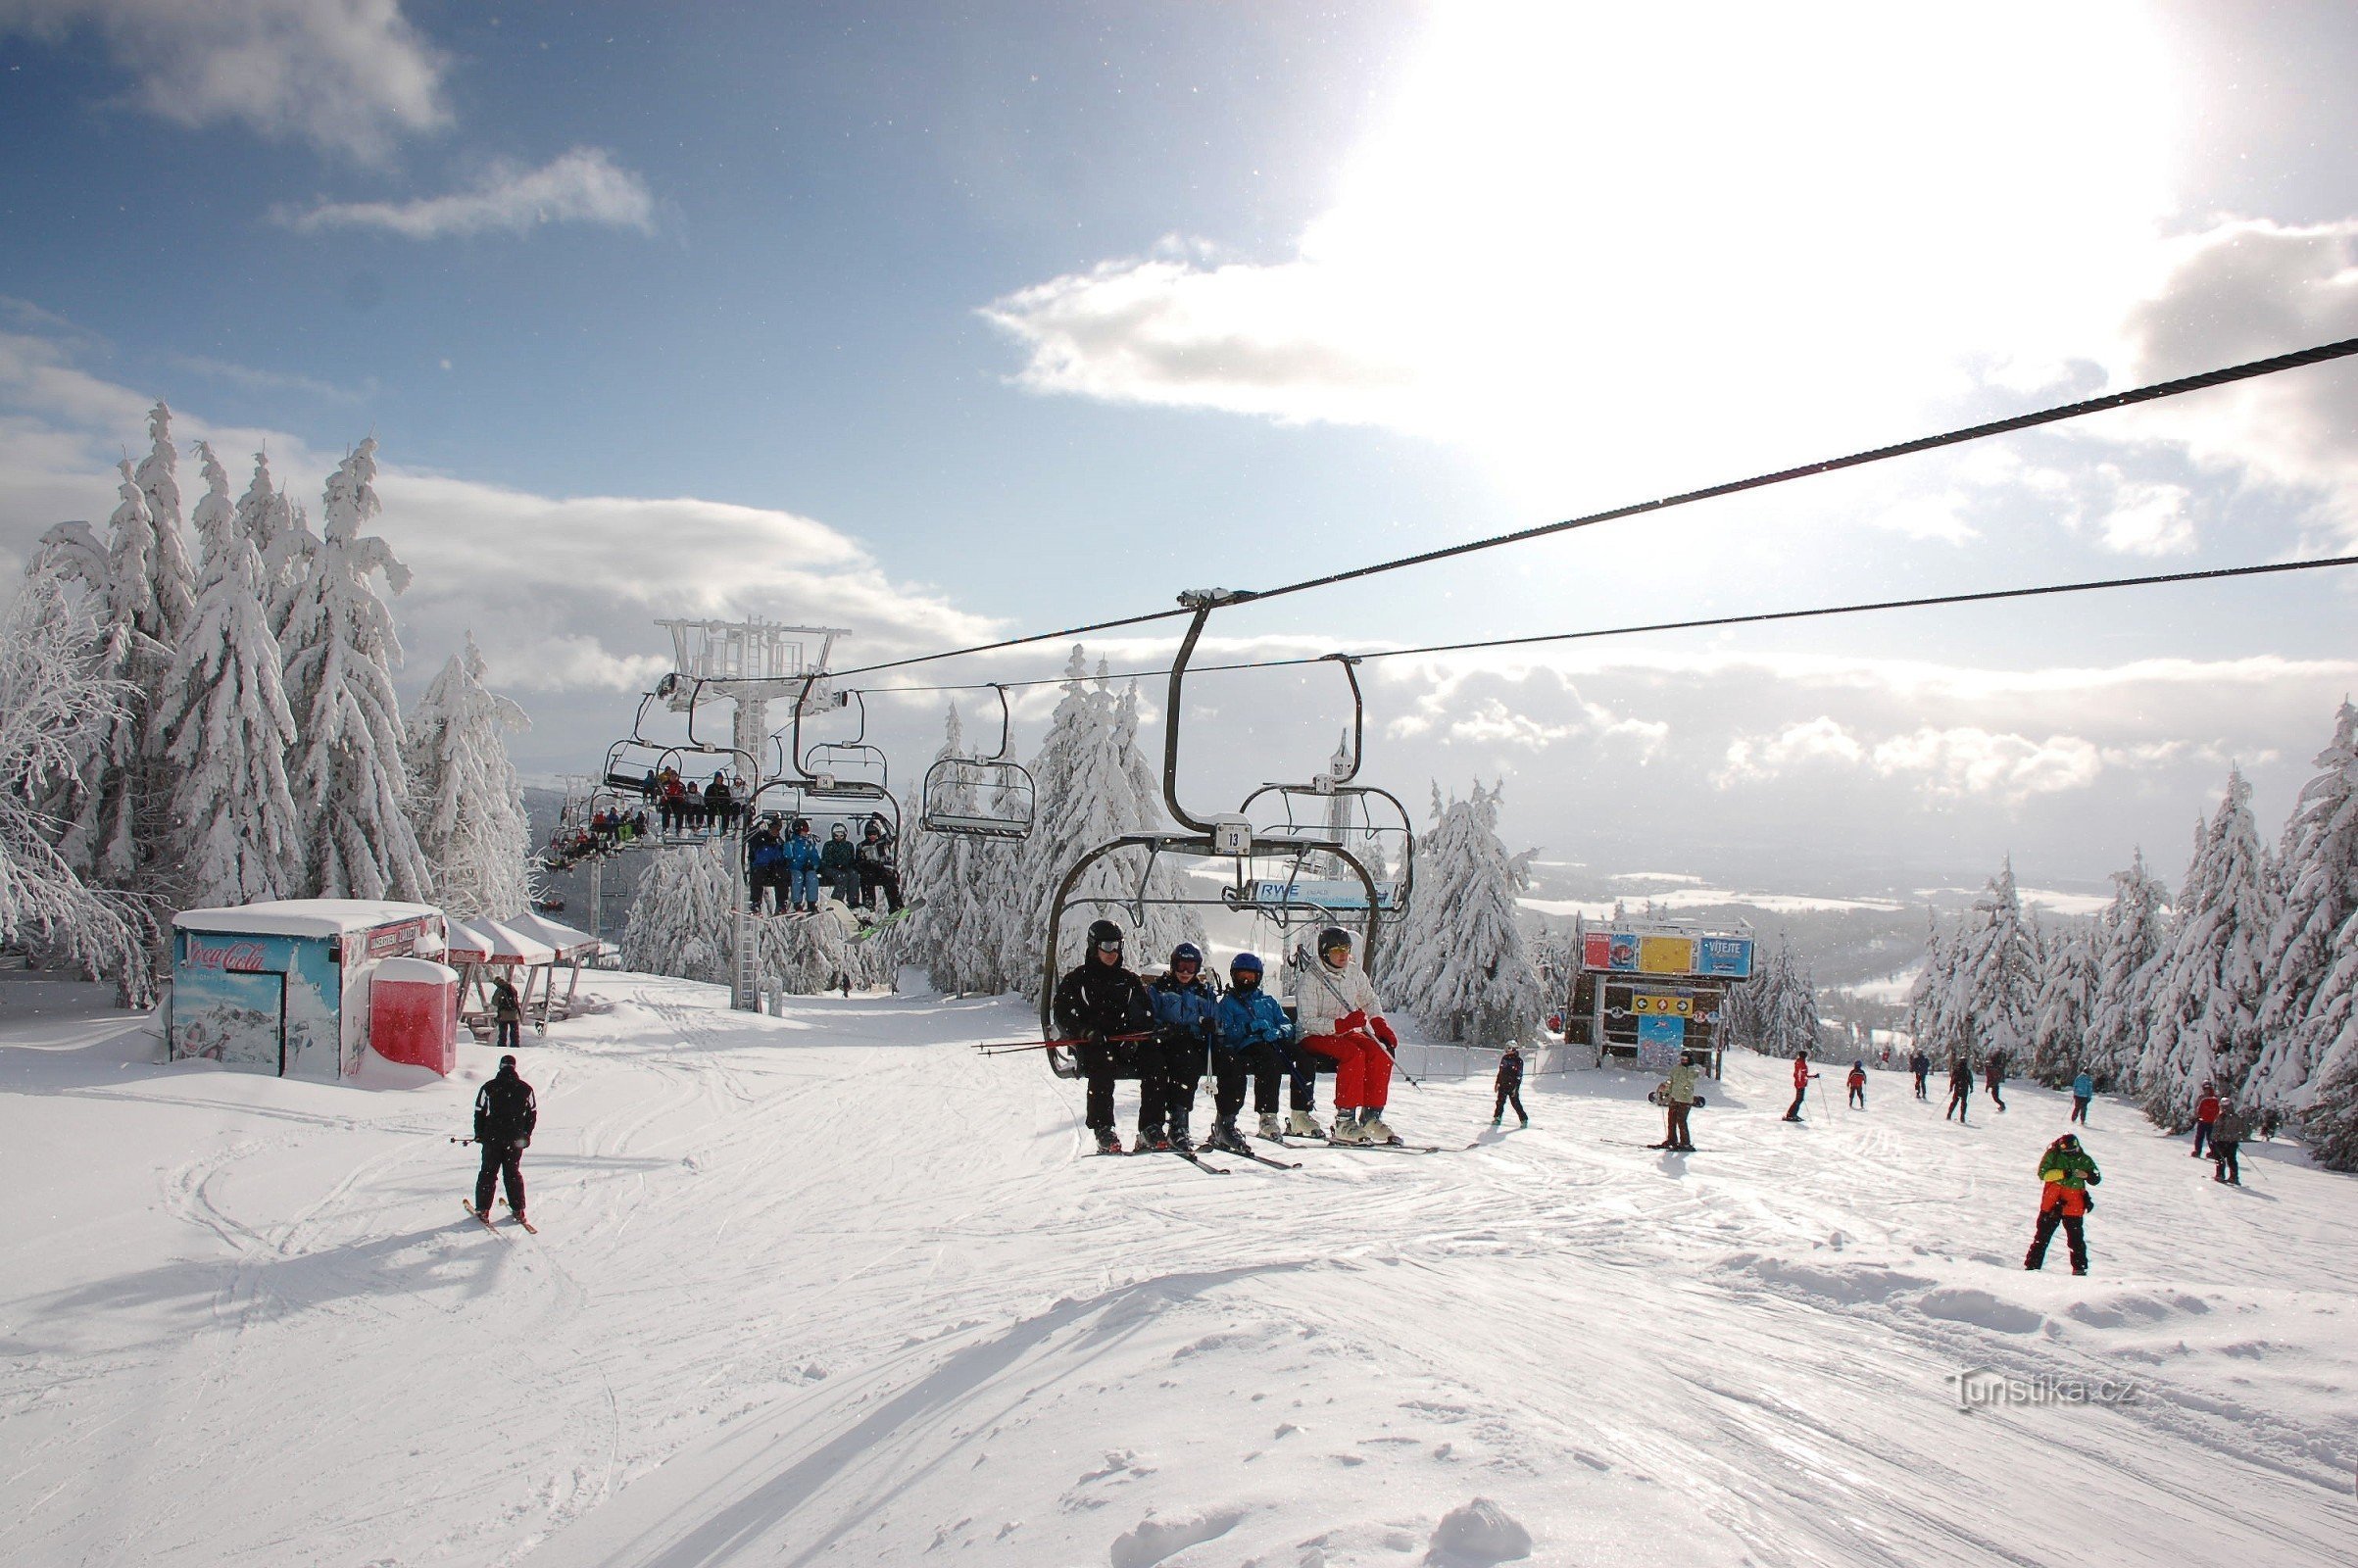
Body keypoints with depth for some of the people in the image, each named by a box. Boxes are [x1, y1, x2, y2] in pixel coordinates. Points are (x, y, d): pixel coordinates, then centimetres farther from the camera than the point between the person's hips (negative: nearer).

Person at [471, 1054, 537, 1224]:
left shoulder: (488, 1088, -6)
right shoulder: (526, 1089, -1)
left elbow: (479, 1112, -2)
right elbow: (532, 1113, 6)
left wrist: (479, 1134, 11)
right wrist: (526, 1134, 18)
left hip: (492, 1139, -2)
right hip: (516, 1140, 2)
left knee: (488, 1173, 10)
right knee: (513, 1173, 13)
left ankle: (483, 1210, 8)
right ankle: (518, 1210, 13)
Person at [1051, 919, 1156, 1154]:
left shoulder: (1128, 980, 21)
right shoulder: (1076, 980, 10)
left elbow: (1146, 1015, 19)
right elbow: (1062, 1015, 1)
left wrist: (1145, 1031, -4)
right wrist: (1086, 1032, -17)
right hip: (1090, 1045, -3)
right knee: (1103, 1065, -36)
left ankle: (1149, 1130, -22)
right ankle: (1104, 1132, -36)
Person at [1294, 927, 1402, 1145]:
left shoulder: (1355, 973, 3)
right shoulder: (1310, 980, -15)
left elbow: (1370, 1001, 19)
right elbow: (1309, 1022, -20)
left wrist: (1379, 1024, 0)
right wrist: (1342, 1025, -31)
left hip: (1348, 1033, 6)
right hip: (1315, 1037, -6)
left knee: (1381, 1053, -22)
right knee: (1354, 1054, -33)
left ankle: (1371, 1117, -17)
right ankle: (1344, 1121, -32)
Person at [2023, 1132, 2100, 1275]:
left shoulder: (2084, 1160, 5)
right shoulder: (2053, 1155, -3)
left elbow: (2096, 1179, 11)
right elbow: (2043, 1174, -11)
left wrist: (2087, 1175, -11)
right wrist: (2063, 1173, -23)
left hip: (2074, 1206, 2)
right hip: (2052, 1203, -2)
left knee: (2076, 1238, 1)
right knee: (2043, 1235, 2)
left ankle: (2080, 1268, 8)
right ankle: (2032, 1265, 4)